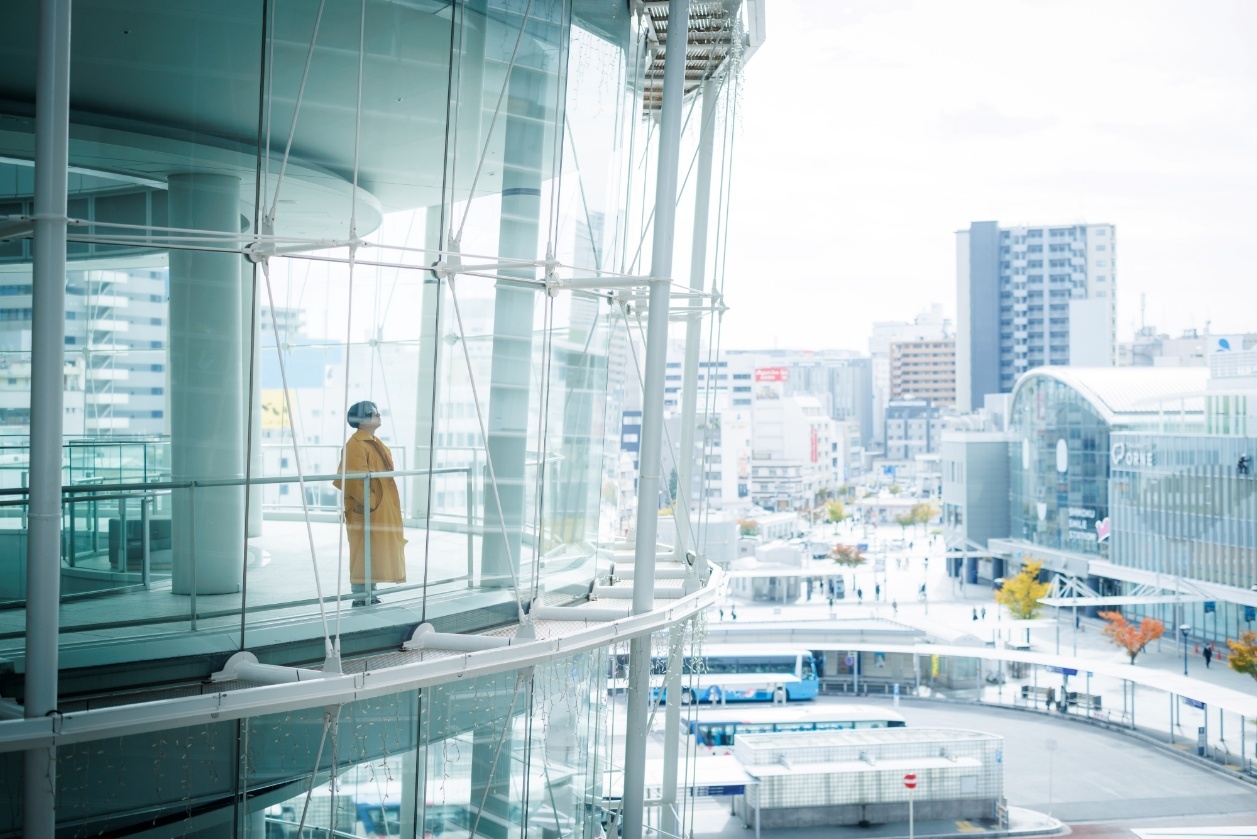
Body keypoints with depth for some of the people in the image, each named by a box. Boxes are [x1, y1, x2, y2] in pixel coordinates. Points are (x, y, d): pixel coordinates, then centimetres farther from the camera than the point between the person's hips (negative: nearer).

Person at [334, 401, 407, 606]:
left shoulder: (375, 443, 16)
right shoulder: (356, 445, -15)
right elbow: (357, 479, -21)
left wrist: (390, 504, 18)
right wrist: (368, 503, -22)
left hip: (382, 508, 10)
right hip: (366, 509, -10)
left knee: (376, 551, 12)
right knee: (364, 551, -6)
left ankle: (370, 594, 18)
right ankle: (361, 596, -1)